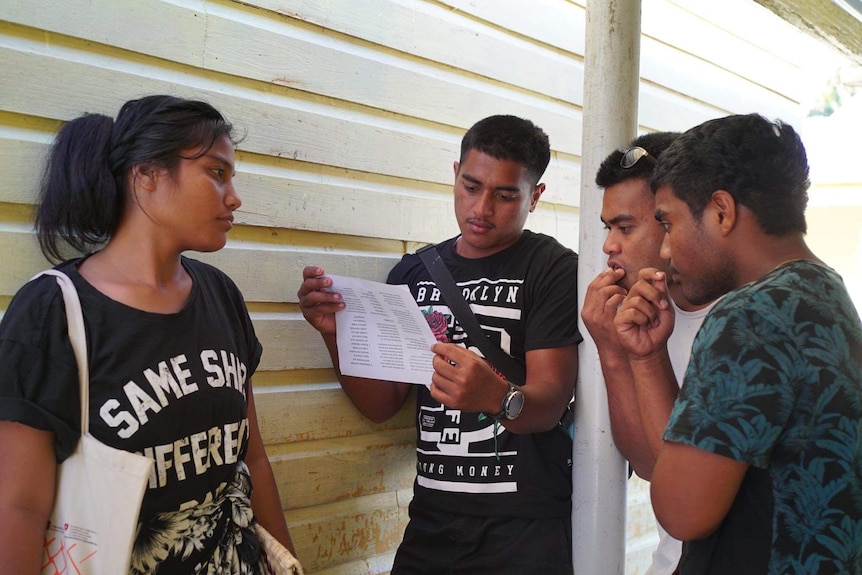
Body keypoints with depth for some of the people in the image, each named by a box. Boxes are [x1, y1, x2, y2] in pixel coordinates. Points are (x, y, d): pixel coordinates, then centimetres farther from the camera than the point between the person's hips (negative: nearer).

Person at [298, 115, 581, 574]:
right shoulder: (413, 273, 6)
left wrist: (498, 398, -37)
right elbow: (381, 404, 3)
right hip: (431, 520, 4)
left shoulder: (554, 270, -7)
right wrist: (336, 333, -13)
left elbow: (549, 404, -16)